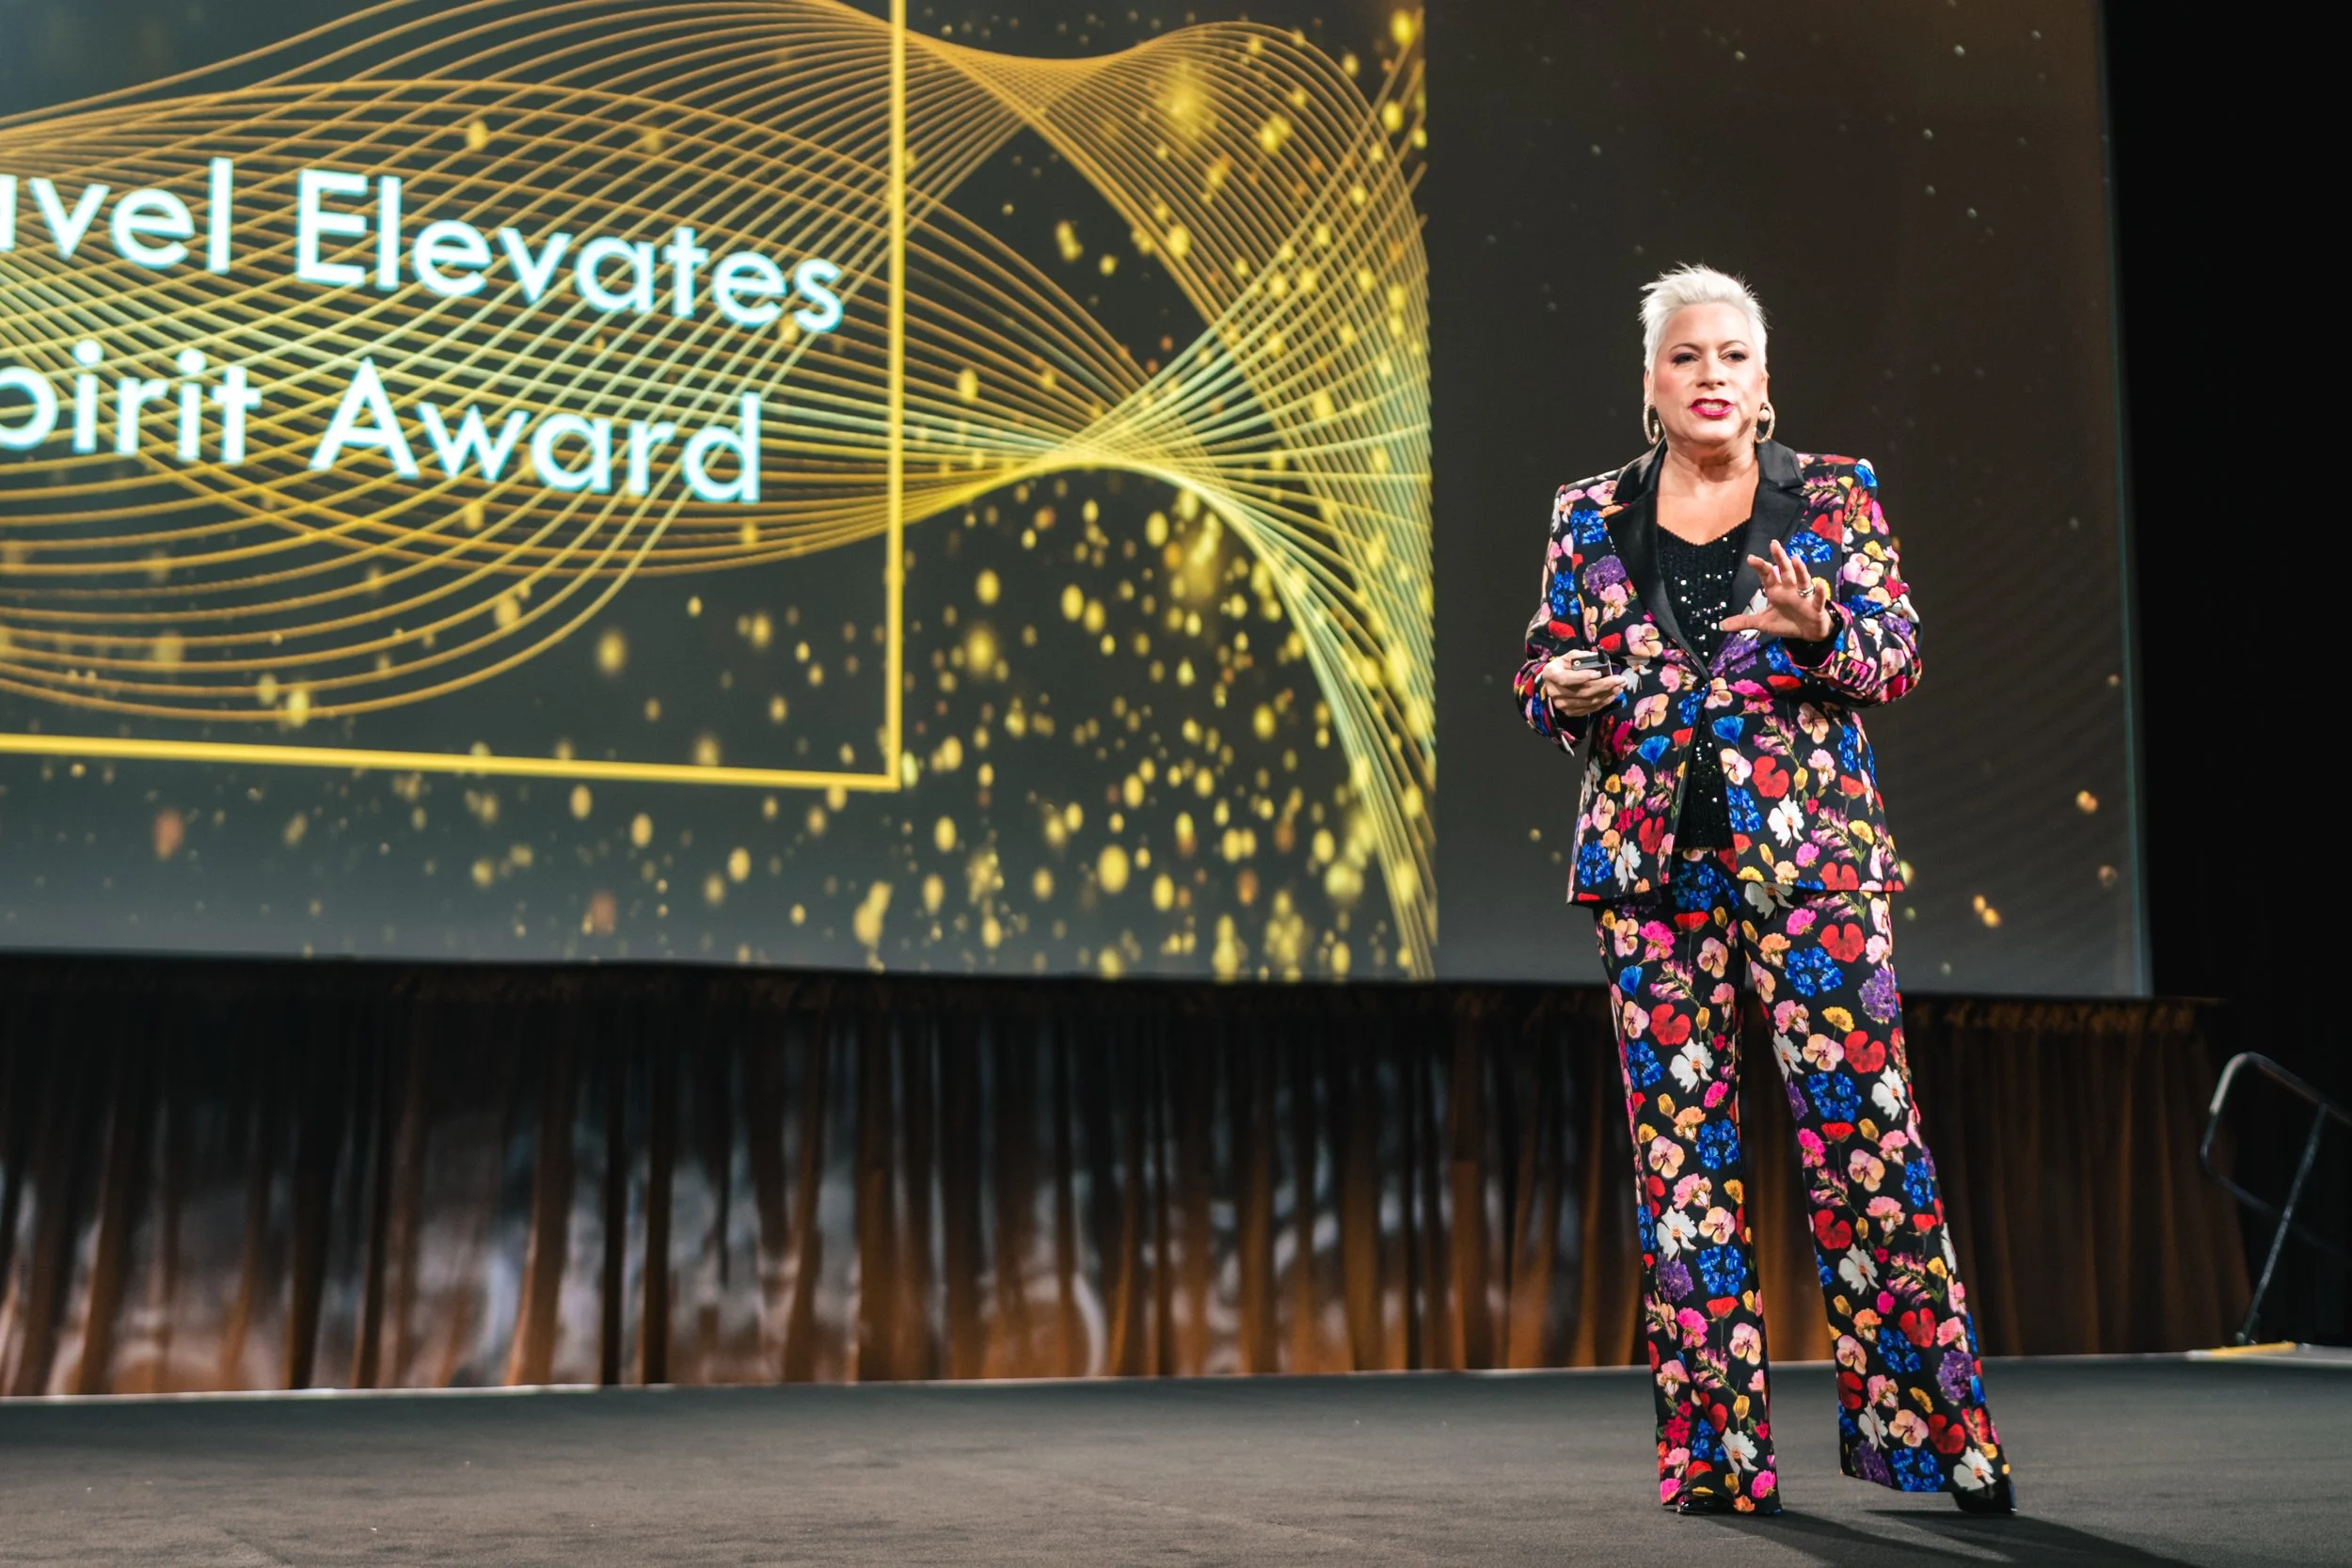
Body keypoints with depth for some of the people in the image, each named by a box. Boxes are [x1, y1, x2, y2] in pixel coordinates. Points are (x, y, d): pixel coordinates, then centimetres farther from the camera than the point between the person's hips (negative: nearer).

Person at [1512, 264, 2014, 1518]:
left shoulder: (1833, 494, 8)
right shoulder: (1591, 516, 12)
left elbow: (1898, 655, 2)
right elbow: (1543, 678, 14)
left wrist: (1815, 627, -19)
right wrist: (1568, 691, -10)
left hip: (1808, 847, -2)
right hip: (1651, 853, 2)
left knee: (1860, 1119, -8)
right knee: (1679, 1138, 0)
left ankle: (1931, 1425, 2)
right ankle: (1714, 1449, 7)